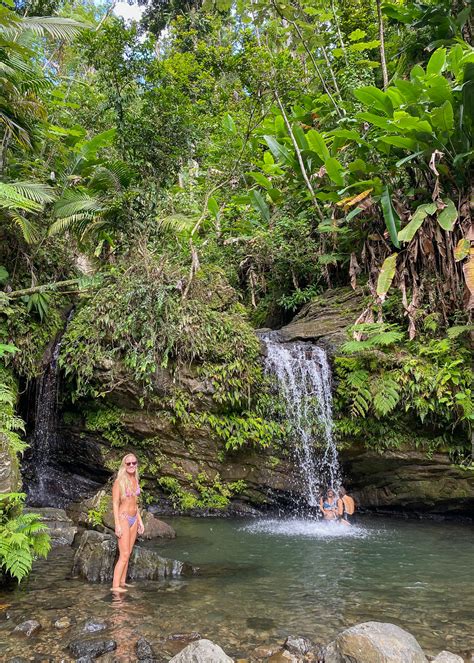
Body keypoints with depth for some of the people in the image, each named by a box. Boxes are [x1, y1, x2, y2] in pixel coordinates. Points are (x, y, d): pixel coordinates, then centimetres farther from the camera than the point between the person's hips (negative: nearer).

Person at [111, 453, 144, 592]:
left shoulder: (135, 480, 9)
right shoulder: (119, 481, -11)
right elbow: (115, 504, -13)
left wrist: (140, 520, 16)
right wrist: (117, 524, -17)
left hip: (134, 519, 7)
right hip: (123, 518, -7)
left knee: (127, 554, 10)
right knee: (124, 555, -9)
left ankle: (122, 582, 17)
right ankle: (115, 586, -4)